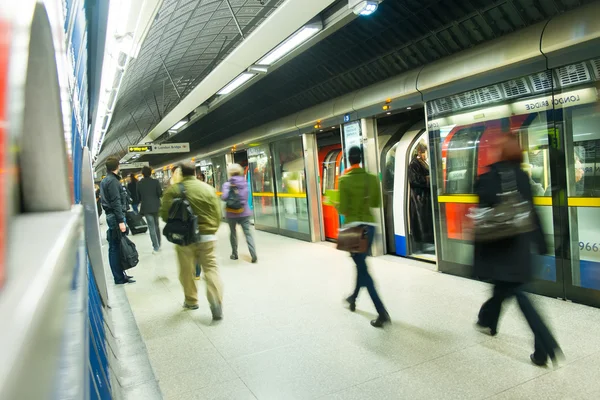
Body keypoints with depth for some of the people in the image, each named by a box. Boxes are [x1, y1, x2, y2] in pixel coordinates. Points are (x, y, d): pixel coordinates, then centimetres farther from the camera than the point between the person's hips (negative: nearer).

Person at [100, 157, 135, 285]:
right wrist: (121, 221, -23)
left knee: (115, 247, 13)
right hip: (115, 217, -10)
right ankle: (119, 278, -2)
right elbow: (116, 202, -20)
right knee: (116, 247, -6)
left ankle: (120, 274, 20)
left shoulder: (105, 180, 16)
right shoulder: (112, 181, -14)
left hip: (111, 216, 10)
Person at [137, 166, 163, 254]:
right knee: (156, 226, 17)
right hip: (156, 206, 1)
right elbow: (160, 194, -7)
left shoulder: (139, 183, -5)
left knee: (152, 227, 1)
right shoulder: (155, 181, -7)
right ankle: (158, 245, 22)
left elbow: (138, 196, 2)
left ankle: (156, 247, 1)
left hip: (146, 207, -1)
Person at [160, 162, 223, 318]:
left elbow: (165, 214, -4)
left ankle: (191, 301, 29)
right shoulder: (208, 188, 0)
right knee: (211, 269, 3)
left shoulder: (173, 190, -5)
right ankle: (217, 306, -8)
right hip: (207, 236, 1)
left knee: (187, 271, 15)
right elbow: (218, 214, -1)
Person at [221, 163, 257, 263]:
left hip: (232, 213, -2)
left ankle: (234, 254, 26)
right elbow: (246, 196, 3)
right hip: (244, 212, 2)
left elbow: (224, 197, -19)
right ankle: (254, 256, -6)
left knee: (233, 233, 16)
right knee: (248, 233, 2)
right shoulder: (245, 183, 1)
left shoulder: (227, 184, -10)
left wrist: (222, 196, -1)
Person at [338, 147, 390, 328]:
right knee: (361, 263, 21)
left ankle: (382, 312, -7)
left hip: (353, 226, -5)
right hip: (369, 225, 5)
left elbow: (343, 209, -11)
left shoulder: (344, 180, -10)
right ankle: (354, 297, 41)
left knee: (362, 267, -2)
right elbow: (377, 203, 9)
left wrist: (335, 204, 9)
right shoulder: (372, 178, 2)